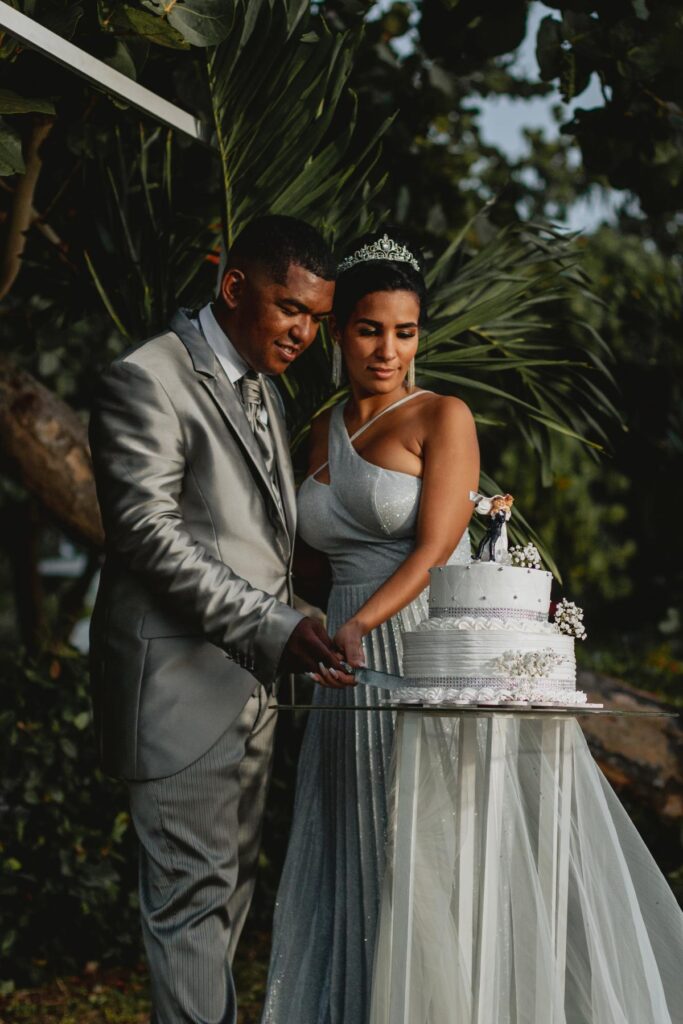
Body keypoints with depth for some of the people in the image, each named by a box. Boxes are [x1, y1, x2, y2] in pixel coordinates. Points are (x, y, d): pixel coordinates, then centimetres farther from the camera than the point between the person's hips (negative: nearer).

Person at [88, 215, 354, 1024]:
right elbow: (149, 534, -20)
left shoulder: (261, 389, 17)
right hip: (178, 680, -9)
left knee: (230, 886, 13)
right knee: (192, 893, -7)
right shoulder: (146, 382, -12)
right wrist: (273, 628, -26)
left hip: (249, 682, 9)